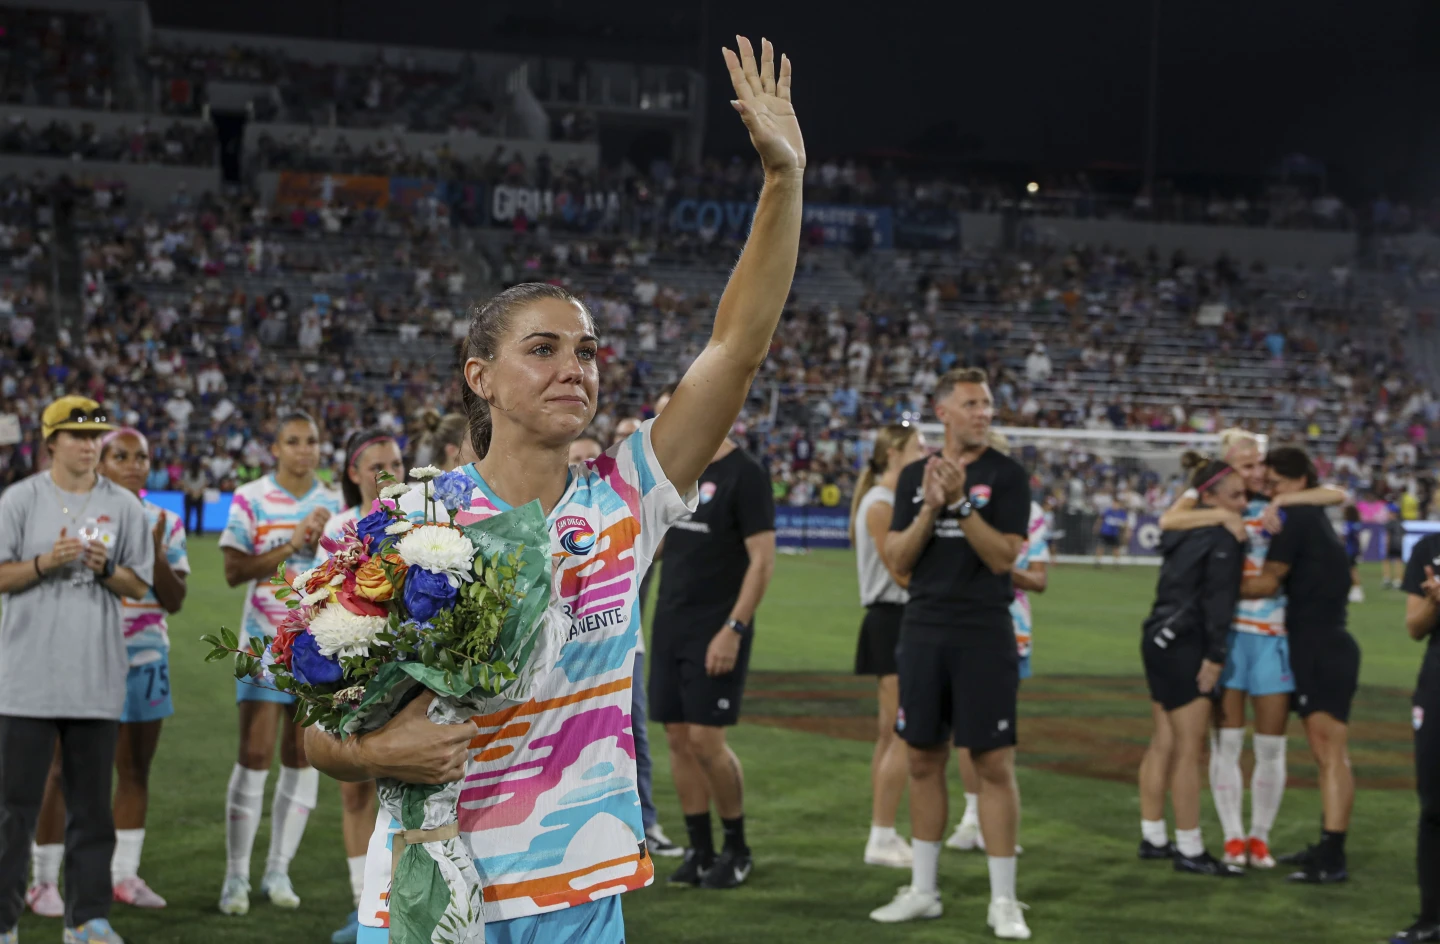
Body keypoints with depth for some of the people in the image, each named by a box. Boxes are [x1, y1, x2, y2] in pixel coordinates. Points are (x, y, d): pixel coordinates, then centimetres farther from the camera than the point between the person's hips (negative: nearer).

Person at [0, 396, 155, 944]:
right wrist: (46, 563, -15)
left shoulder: (123, 506, 8)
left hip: (97, 680, 2)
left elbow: (140, 586, 8)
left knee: (91, 805, 6)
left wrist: (103, 568, -10)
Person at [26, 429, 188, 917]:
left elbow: (174, 601, 4)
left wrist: (156, 553, -12)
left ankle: (125, 874, 19)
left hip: (144, 660, 5)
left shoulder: (164, 524, 8)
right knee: (64, 769, -4)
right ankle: (44, 880, 3)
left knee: (136, 767, 8)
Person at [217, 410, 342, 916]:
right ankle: (236, 877, -1)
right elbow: (234, 571, -10)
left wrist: (324, 544, -10)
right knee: (255, 756, -8)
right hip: (265, 641, -3)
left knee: (301, 757, 5)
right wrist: (290, 545, -17)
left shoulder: (333, 504, 8)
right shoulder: (250, 499, -2)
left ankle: (279, 870, 14)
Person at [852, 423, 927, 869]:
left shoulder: (895, 503, 17)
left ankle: (883, 835, 14)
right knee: (903, 735, -10)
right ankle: (882, 837, -8)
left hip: (901, 621, 10)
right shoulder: (880, 505, -13)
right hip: (891, 620, -10)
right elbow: (902, 573, -17)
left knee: (891, 736, 11)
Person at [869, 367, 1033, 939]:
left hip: (984, 637, -4)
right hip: (923, 631, 4)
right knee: (923, 761, 10)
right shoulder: (915, 477, 9)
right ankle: (922, 891, 20)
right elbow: (898, 561, 2)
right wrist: (929, 510, -13)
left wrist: (960, 502, -20)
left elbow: (1004, 557, -12)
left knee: (994, 764, -5)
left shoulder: (1006, 476, -2)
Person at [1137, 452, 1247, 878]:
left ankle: (1154, 839, 23)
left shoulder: (1183, 531, 14)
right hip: (1185, 646, -9)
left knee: (1163, 743, 15)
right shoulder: (1223, 539, -13)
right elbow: (1217, 602, -16)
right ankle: (1190, 851, -3)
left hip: (1159, 640, 9)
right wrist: (1214, 658, -15)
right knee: (1189, 750, -6)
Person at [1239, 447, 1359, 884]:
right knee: (1324, 754, 13)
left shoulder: (1296, 517, -10)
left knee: (1331, 752, -12)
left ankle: (1333, 859, -14)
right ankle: (1327, 847, 19)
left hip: (1323, 649, -10)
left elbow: (1269, 582, -13)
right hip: (1316, 647, 10)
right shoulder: (1316, 518, 18)